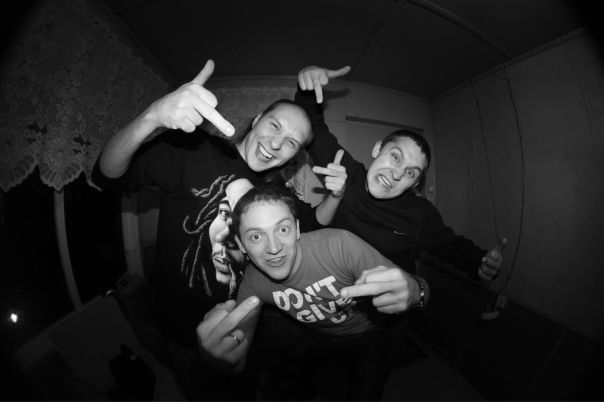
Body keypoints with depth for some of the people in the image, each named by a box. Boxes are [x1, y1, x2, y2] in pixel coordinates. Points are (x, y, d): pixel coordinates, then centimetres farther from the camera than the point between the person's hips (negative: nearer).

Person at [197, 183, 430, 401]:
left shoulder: (340, 245, -35)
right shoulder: (253, 284, -21)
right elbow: (238, 365, -18)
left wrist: (413, 291, -53)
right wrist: (225, 357, -42)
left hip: (365, 335, -2)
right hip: (315, 336, 3)